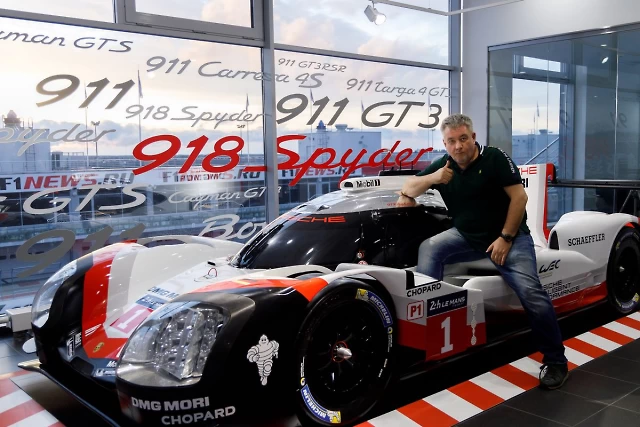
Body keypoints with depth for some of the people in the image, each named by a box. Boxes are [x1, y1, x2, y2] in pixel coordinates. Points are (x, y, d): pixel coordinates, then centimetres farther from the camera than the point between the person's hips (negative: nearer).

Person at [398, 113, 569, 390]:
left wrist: (506, 238, -16)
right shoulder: (442, 165, 2)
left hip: (509, 235, -4)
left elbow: (519, 196, -13)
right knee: (428, 248, -22)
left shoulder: (495, 158, -11)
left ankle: (555, 360, -2)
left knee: (531, 292, -21)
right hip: (466, 237, 4)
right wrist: (432, 178, -18)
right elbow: (408, 188, 2)